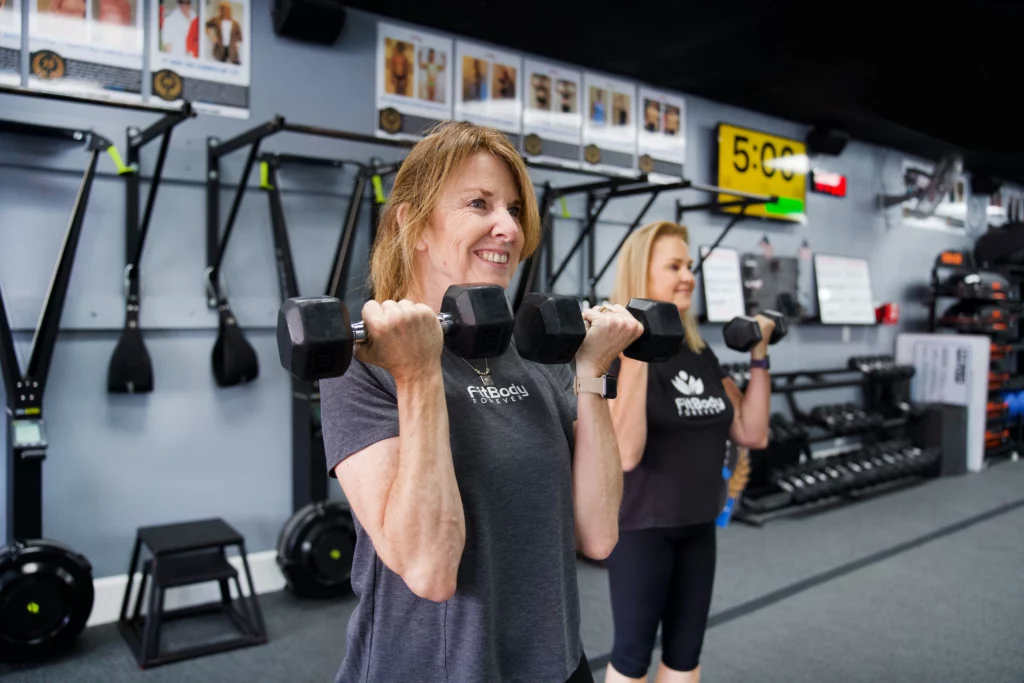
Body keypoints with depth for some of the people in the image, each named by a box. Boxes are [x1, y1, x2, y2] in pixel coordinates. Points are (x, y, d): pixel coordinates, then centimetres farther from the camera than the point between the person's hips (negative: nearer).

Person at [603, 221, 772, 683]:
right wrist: (635, 358, -32)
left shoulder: (701, 355, 6)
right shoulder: (616, 353, -16)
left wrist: (759, 358, 1)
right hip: (640, 527, -7)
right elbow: (625, 453, -28)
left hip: (698, 525, 7)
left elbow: (753, 434, 7)